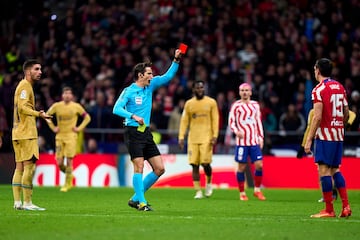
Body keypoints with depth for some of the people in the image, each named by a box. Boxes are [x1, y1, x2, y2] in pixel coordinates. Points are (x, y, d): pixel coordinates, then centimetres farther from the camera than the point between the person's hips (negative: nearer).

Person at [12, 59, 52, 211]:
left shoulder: (25, 86, 20)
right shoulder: (25, 86, -10)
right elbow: (22, 107, -21)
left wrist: (37, 114, 19)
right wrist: (39, 114, -31)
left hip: (19, 133, 10)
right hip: (26, 133, -10)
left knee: (20, 167, 8)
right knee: (30, 166, -10)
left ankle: (17, 202, 7)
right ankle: (27, 203, -11)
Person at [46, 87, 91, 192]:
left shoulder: (76, 106, -1)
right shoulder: (56, 106, 2)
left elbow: (87, 117, 10)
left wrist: (79, 128, -1)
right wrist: (53, 128, 7)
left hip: (71, 136, -2)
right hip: (60, 136, 2)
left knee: (69, 161, -9)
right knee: (59, 163, -2)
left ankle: (67, 184, 1)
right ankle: (69, 175, 28)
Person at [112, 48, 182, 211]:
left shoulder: (150, 86, 12)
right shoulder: (129, 91, -7)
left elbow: (168, 76, 16)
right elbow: (117, 109, -15)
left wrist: (176, 61, 4)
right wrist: (133, 116, -26)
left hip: (146, 133, 7)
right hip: (133, 132, -7)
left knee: (159, 169, 2)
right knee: (139, 167, -13)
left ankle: (135, 199, 10)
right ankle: (141, 202, -8)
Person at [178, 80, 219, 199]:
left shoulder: (211, 102, 4)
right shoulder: (189, 103, 9)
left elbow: (215, 120, 1)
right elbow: (184, 121, 8)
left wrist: (215, 136, -9)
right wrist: (181, 137, 0)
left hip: (206, 138, -2)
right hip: (193, 139, 2)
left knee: (205, 163, -10)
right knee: (194, 165, -2)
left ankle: (209, 183, 19)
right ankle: (198, 191, 2)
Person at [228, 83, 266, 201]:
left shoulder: (255, 105, 13)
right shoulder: (236, 105, 1)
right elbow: (231, 121, -1)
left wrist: (261, 138, 12)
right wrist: (236, 131, -20)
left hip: (254, 141, 3)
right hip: (242, 141, -3)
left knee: (259, 165, -5)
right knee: (241, 167, -1)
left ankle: (257, 190, 10)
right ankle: (242, 193, 9)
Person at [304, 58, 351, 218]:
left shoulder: (319, 89, -10)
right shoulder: (340, 87, 12)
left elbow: (317, 117, -17)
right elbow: (346, 113, 16)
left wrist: (309, 139, -15)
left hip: (325, 136, -8)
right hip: (339, 135, 8)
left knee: (324, 170, -5)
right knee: (335, 170, 14)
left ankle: (329, 210, -6)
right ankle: (345, 206, 5)